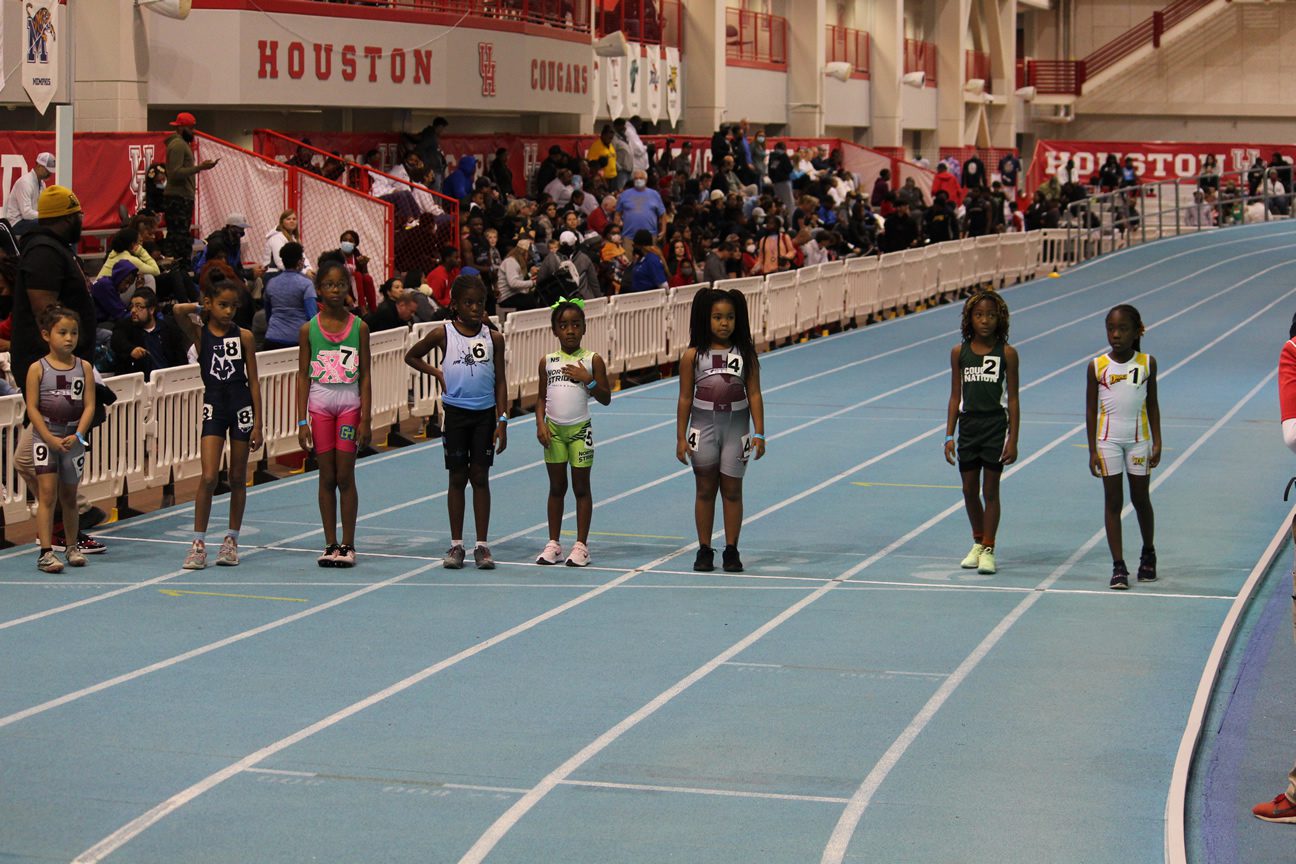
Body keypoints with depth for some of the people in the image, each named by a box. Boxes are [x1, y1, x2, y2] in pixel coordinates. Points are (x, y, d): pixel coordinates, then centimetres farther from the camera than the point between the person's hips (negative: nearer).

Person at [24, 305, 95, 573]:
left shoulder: (84, 367, 2)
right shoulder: (38, 369, -6)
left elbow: (89, 406, -2)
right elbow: (32, 407, -9)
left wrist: (77, 436, -15)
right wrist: (51, 439, -16)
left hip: (74, 440, 3)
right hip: (45, 438, -3)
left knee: (69, 495, 13)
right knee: (47, 493, -10)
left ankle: (72, 546, 26)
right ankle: (46, 552, -13)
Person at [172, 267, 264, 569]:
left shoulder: (243, 336, -1)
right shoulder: (199, 333, -2)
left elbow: (253, 381, 1)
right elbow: (178, 310, -23)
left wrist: (258, 423, -2)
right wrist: (202, 307, -4)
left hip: (241, 407, 1)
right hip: (214, 406, -1)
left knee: (237, 478, 9)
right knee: (209, 477, -10)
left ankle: (231, 539, 19)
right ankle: (198, 543, -5)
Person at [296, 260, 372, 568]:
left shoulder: (359, 327, 1)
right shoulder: (309, 329, 1)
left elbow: (364, 376, 1)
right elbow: (303, 376, 3)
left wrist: (365, 419, -4)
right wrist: (302, 421, -2)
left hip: (349, 403, -1)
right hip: (320, 404, 1)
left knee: (345, 476, -3)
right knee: (327, 477, 4)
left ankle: (348, 545, 4)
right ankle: (330, 545, 9)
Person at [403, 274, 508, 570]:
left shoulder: (493, 338, 2)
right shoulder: (443, 334, -2)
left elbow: (500, 381, 4)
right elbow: (411, 356, 11)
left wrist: (502, 420, -2)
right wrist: (437, 373, -3)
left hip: (485, 414, 1)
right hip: (455, 412, -1)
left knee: (480, 477, 2)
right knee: (457, 478, 4)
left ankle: (482, 545, 7)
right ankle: (456, 545, 10)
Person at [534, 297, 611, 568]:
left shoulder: (592, 360, -2)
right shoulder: (547, 361, 5)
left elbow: (606, 399, -2)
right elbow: (542, 397, 8)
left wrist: (588, 380, -16)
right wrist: (540, 424, -5)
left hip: (580, 430, -2)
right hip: (554, 430, 2)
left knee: (581, 487, 3)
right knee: (556, 487, 9)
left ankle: (581, 545, 8)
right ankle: (554, 544, 15)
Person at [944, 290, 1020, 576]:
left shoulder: (1006, 353, -5)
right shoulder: (960, 352, 1)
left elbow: (1012, 399, -3)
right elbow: (955, 397, 6)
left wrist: (1013, 439, -7)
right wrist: (949, 436, 2)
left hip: (996, 427, -3)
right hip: (968, 427, 3)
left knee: (990, 490, 1)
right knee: (969, 490, 9)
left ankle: (988, 548, 10)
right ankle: (978, 542, 27)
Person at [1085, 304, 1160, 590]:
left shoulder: (1147, 363, 0)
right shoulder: (1097, 367, -3)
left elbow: (1152, 404, 6)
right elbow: (1091, 409, 1)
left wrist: (1157, 442, 1)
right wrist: (1092, 450, -3)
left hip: (1139, 440, 1)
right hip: (1108, 440, -1)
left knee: (1140, 498, 10)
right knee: (1112, 501, 0)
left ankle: (1148, 552, 33)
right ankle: (1118, 566, 1)